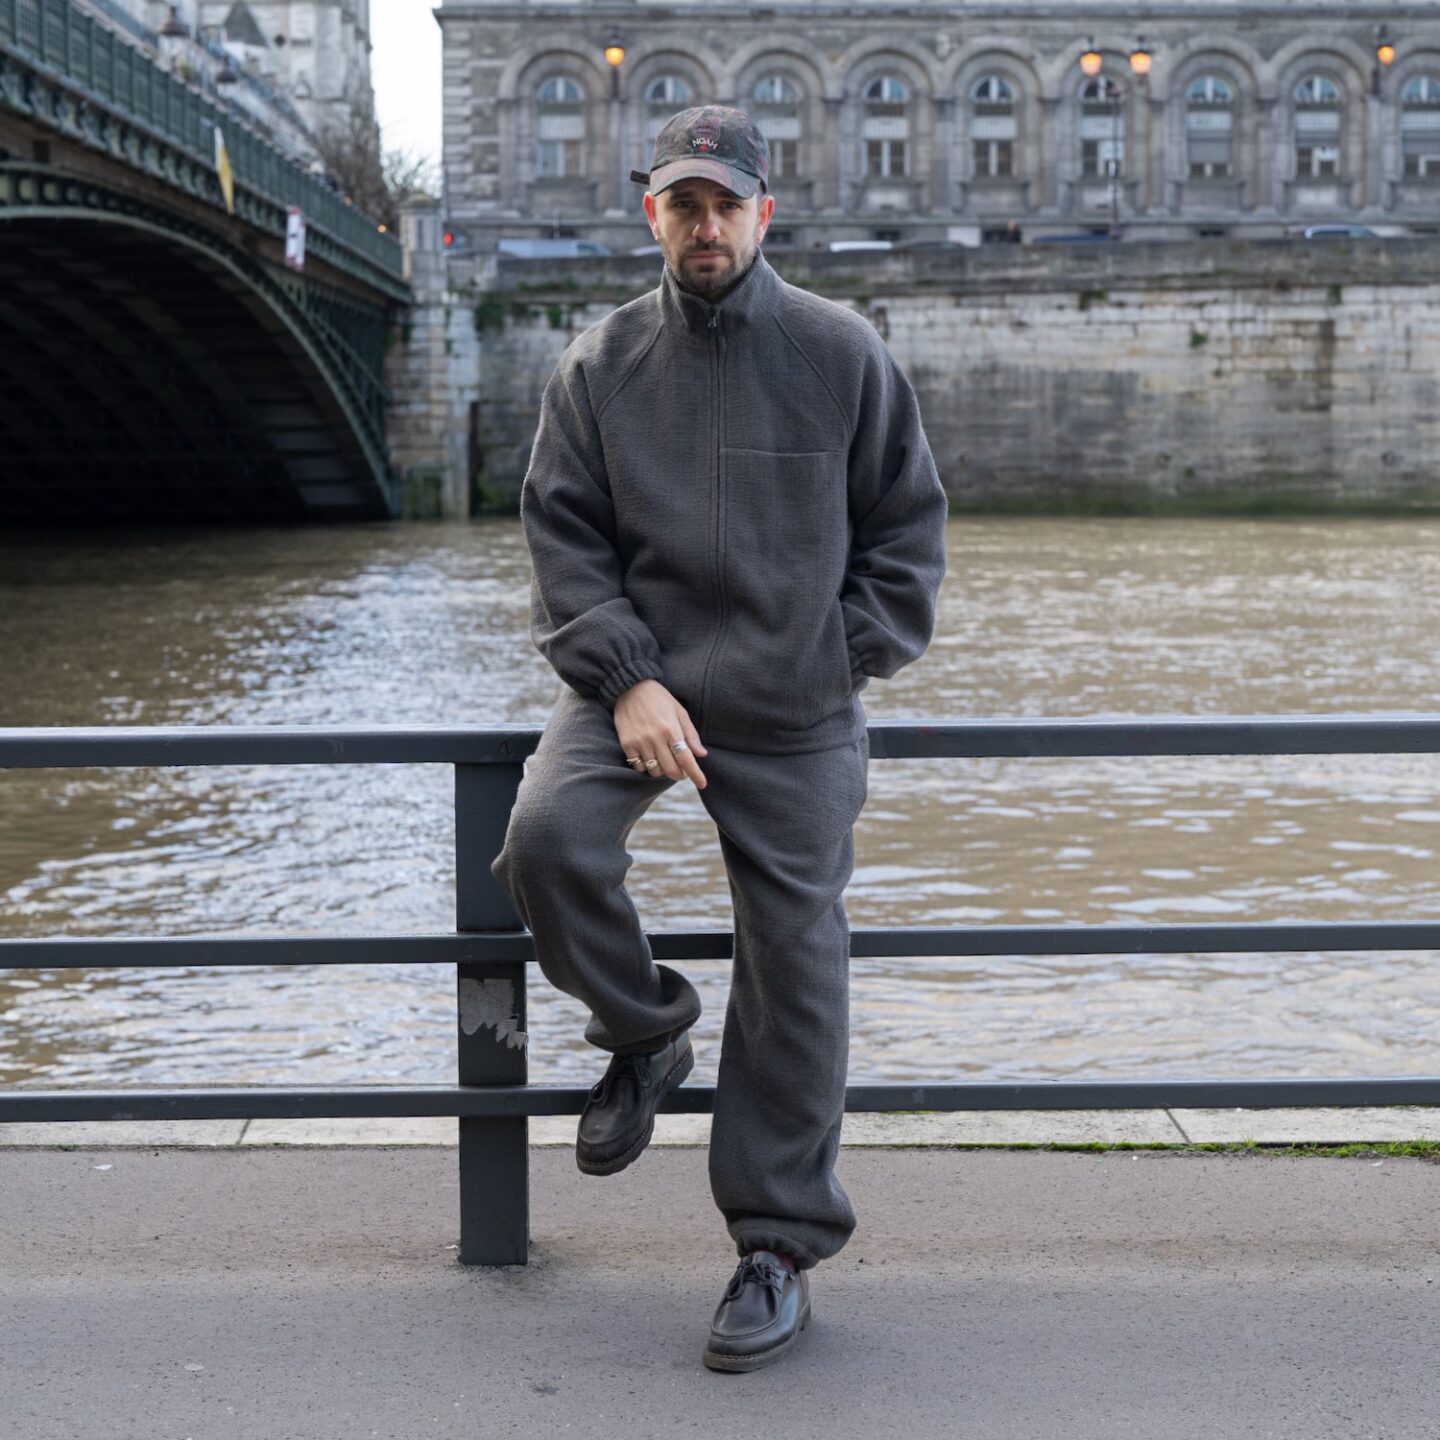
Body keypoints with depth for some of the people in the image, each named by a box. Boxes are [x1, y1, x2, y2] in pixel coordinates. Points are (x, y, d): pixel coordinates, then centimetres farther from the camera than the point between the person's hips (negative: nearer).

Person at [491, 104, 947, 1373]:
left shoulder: (843, 353, 0)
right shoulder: (600, 365, 3)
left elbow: (907, 522, 6)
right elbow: (564, 535, 2)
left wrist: (848, 658, -3)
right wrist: (626, 679, -10)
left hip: (797, 713, -1)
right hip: (639, 680, 1)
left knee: (795, 959, 1)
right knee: (546, 840, -25)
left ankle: (780, 1246, 16)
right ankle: (647, 1031, 7)